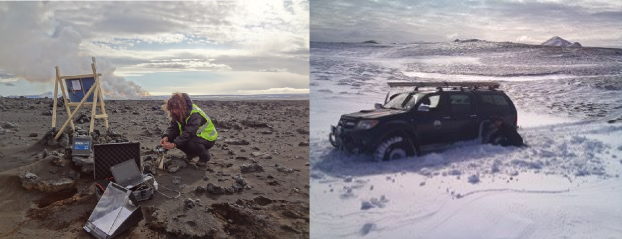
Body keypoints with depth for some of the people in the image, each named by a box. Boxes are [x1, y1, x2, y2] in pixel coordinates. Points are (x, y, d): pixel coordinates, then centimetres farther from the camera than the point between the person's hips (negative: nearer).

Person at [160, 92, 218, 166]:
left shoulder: (195, 114, -30)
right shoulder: (178, 114, -5)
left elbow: (188, 133, -40)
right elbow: (172, 128, -13)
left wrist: (174, 144, -46)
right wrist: (166, 137, -35)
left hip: (208, 138, -8)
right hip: (195, 135, 8)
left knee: (192, 142, -38)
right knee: (172, 138, -13)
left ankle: (205, 157, -6)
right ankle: (191, 154, 11)